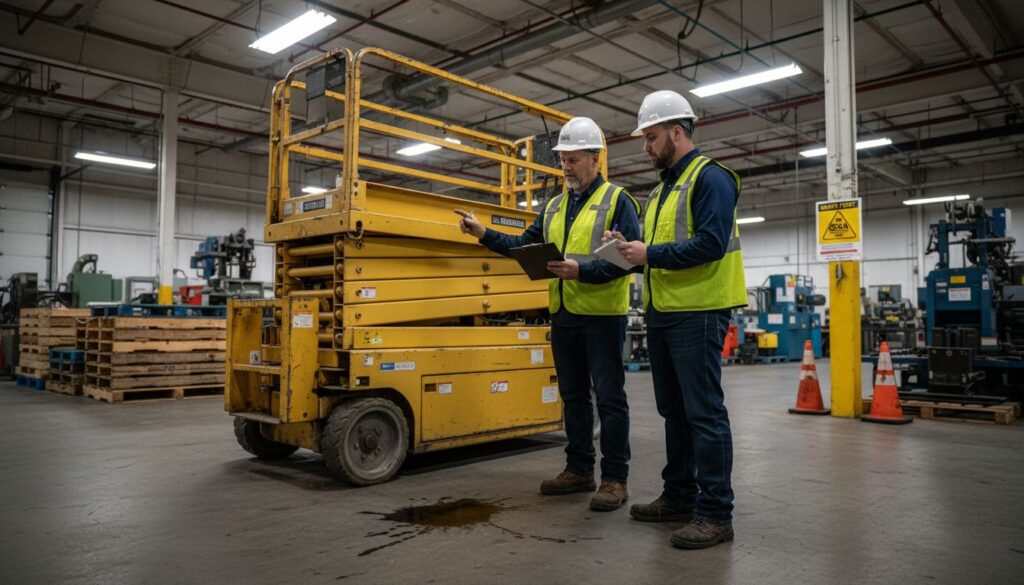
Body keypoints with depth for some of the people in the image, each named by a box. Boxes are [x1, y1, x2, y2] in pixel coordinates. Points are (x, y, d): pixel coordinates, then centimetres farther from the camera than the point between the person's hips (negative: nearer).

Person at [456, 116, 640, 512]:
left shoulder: (617, 200, -4)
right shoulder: (554, 206, 16)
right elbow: (524, 246, 12)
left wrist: (582, 270, -24)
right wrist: (483, 234, 0)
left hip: (602, 315, -7)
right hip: (563, 315, 7)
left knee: (609, 397, -1)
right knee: (573, 395, 13)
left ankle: (614, 479, 8)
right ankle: (579, 470, 25)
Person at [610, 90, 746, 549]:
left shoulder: (709, 177, -9)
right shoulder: (661, 190, 20)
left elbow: (711, 243, -21)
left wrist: (650, 255, -18)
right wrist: (633, 250, 3)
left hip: (697, 314, -9)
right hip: (661, 314, 10)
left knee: (704, 412, -5)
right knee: (673, 409, 15)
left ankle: (715, 514, 4)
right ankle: (679, 496, 26)